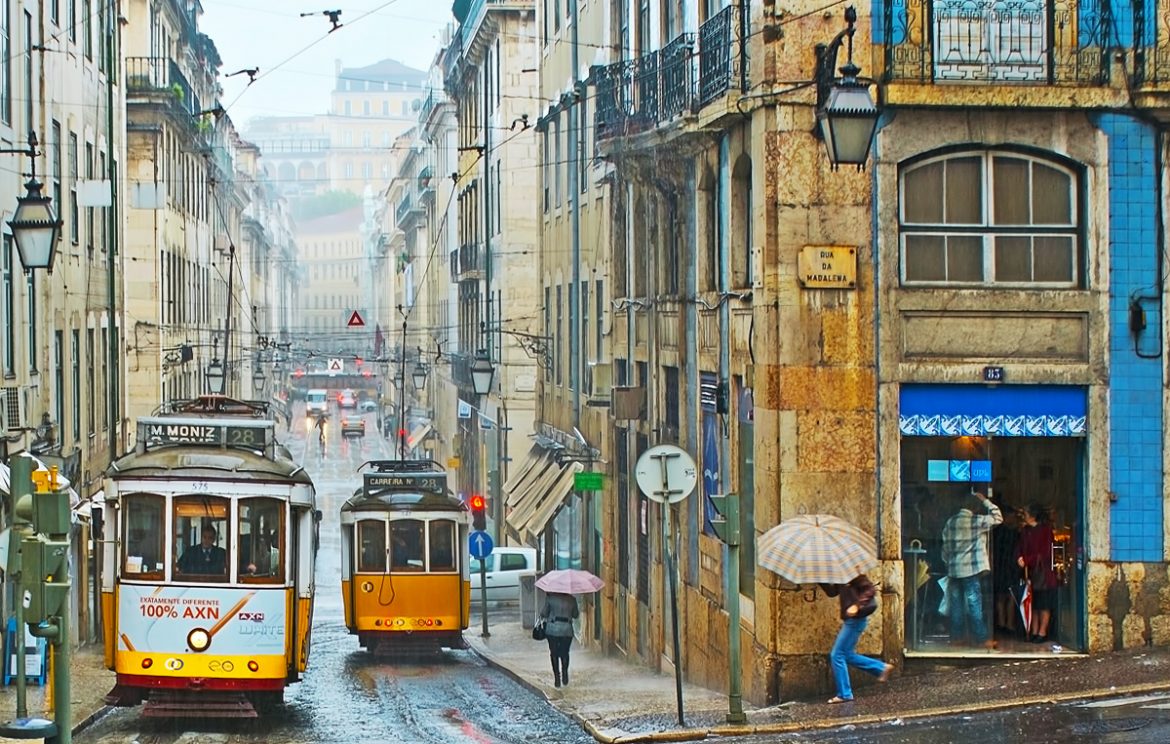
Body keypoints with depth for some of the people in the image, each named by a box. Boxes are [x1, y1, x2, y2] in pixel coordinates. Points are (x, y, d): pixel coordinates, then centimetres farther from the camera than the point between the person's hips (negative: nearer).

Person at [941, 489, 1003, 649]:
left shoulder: (949, 523, 7)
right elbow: (997, 518, 0)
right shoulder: (976, 521, -9)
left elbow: (945, 548, 11)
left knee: (956, 604, 9)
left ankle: (956, 636, 11)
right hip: (971, 570, -5)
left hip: (954, 570, 5)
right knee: (974, 603, -5)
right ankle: (982, 638, -6)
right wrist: (984, 500, 4)